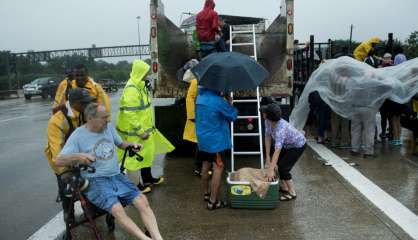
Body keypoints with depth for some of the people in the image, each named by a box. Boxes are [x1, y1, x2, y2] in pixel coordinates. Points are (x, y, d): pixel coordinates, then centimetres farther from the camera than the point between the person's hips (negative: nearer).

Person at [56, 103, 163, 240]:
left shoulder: (109, 127, 11)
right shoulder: (78, 135, -4)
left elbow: (120, 144, 26)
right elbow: (59, 161, -7)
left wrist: (131, 145, 4)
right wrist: (77, 156, -26)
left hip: (116, 176, 5)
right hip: (94, 181, -4)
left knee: (142, 201, -19)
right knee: (117, 209, -32)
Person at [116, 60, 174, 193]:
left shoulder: (140, 86, 10)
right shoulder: (131, 90, -23)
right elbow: (130, 114, -28)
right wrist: (141, 131, -25)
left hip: (144, 128, 10)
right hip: (135, 132, -10)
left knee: (147, 154, 21)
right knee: (135, 157, 3)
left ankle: (147, 179, 38)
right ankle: (136, 185, 16)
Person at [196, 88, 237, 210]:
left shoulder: (200, 96, 3)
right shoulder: (218, 100, -19)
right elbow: (232, 116, -11)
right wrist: (229, 100, 1)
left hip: (202, 137, 8)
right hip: (216, 139, -8)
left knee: (206, 165, 18)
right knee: (218, 168, -2)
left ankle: (206, 193, 32)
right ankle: (213, 201, 0)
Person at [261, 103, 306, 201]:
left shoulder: (281, 129, -40)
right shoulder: (268, 122, -19)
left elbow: (277, 150, -44)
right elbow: (268, 137, -9)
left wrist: (271, 170, -46)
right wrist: (267, 156, -11)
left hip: (298, 146, -8)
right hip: (287, 145, 8)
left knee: (282, 167, -12)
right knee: (276, 162, 5)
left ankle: (292, 193, 5)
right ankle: (284, 187, 21)